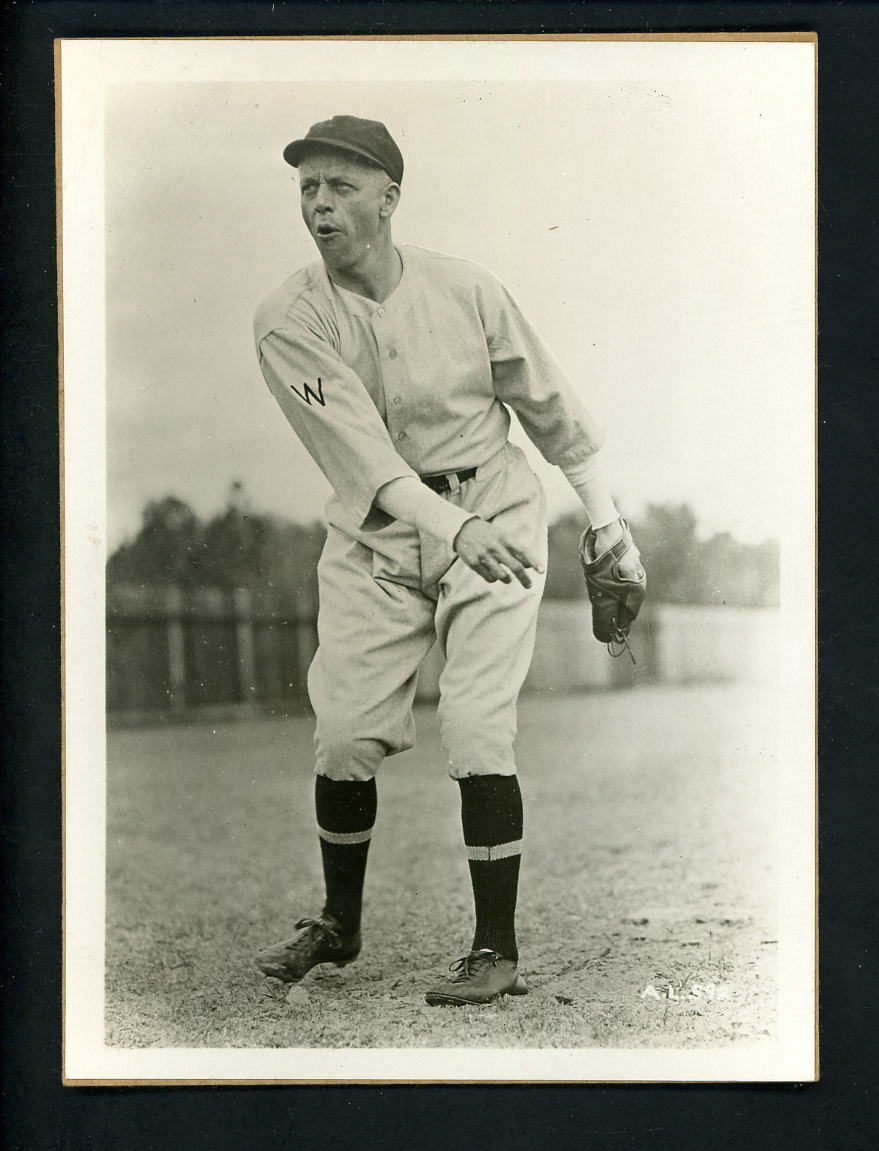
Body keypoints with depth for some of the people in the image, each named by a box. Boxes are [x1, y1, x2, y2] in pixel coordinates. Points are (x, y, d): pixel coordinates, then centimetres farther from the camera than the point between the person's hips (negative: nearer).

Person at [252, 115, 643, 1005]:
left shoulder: (466, 290, -8)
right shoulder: (288, 319, -10)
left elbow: (546, 401, 4)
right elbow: (358, 445, -21)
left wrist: (604, 515, 7)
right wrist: (453, 524, -34)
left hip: (495, 517, -1)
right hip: (375, 537, 2)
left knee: (475, 732, -11)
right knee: (344, 735, 2)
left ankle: (497, 950, 1)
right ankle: (338, 925, 26)